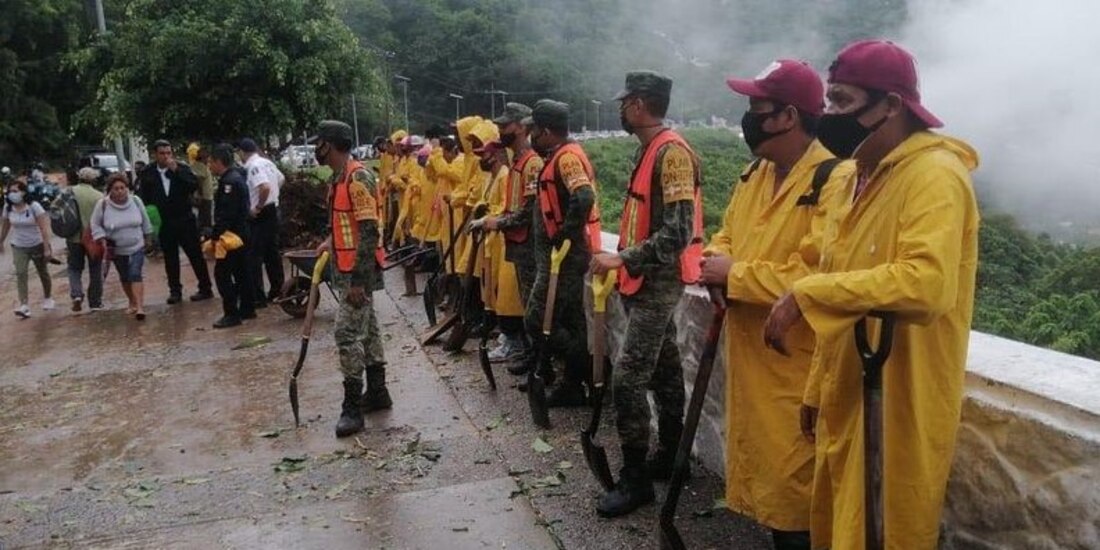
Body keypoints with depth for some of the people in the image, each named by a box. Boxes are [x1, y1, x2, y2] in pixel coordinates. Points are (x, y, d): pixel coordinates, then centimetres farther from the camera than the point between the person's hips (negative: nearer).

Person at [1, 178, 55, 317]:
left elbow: (44, 228, -19)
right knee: (20, 274, -13)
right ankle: (24, 306, -18)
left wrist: (47, 248, -22)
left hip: (37, 245, -2)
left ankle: (47, 299, 34)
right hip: (19, 247, 2)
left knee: (43, 273, 13)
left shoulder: (34, 206, -17)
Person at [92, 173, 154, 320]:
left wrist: (146, 237, 13)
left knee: (135, 275, -14)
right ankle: (132, 302, 34)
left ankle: (140, 307, -19)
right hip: (117, 250, 1)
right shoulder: (103, 204, -14)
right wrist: (103, 240, -15)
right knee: (125, 278, 14)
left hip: (137, 247, -1)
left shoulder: (135, 200, -9)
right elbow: (96, 224, -3)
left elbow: (145, 221, 5)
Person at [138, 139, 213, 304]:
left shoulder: (182, 169, -2)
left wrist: (176, 170, -22)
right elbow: (144, 198, 4)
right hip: (164, 222, 2)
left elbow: (194, 185, -16)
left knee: (195, 255, 3)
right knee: (170, 259, 8)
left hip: (185, 220, -2)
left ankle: (205, 289, 11)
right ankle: (175, 291, 17)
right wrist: (148, 218, -7)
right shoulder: (148, 173, 2)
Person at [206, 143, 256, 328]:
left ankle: (231, 314, -4)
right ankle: (247, 309, 21)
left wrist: (214, 234, -19)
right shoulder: (236, 177, 13)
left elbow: (226, 214, -22)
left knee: (222, 273, -6)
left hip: (232, 235, -10)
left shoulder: (230, 181, -18)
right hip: (241, 234, 10)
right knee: (241, 272, 14)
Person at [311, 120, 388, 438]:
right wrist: (330, 244, 17)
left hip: (358, 270, -10)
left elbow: (369, 232, -23)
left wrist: (358, 279, -24)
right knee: (366, 328, 15)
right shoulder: (339, 178, 12)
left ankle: (352, 407, -2)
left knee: (348, 332, -9)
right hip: (346, 268, 10)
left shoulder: (358, 178, -18)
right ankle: (377, 391, 26)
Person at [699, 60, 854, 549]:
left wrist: (735, 274, -19)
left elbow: (815, 276, -28)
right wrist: (716, 260, -5)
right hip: (749, 357, 9)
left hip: (799, 369, -8)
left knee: (794, 486, 3)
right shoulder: (754, 175, 10)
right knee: (762, 474, 20)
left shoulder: (835, 180, -19)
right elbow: (728, 235, 19)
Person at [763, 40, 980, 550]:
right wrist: (816, 389, 15)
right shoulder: (858, 180, 12)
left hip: (899, 402, -8)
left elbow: (926, 283, -34)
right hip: (846, 394, 8)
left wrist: (808, 294, -29)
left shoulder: (935, 176, -16)